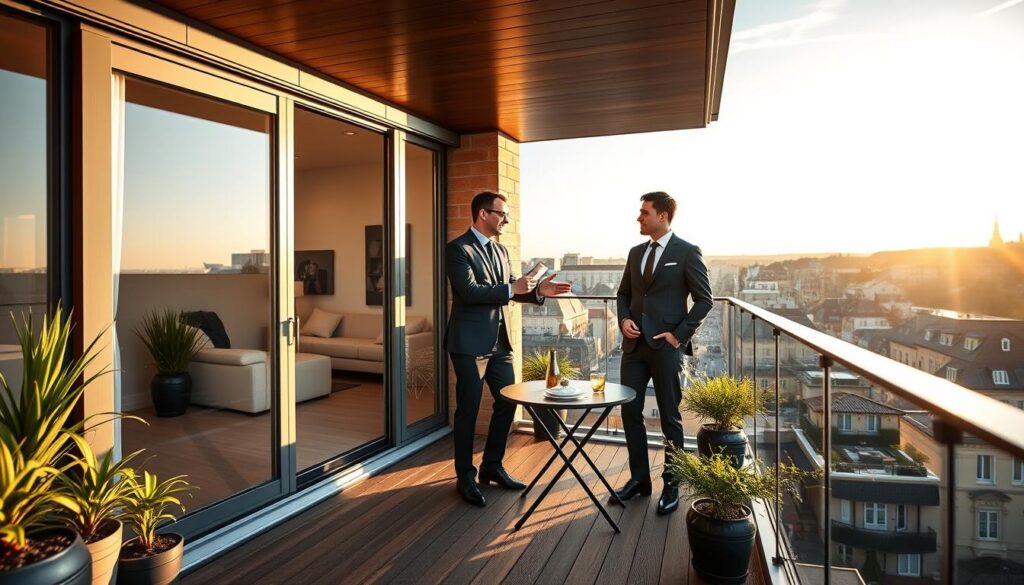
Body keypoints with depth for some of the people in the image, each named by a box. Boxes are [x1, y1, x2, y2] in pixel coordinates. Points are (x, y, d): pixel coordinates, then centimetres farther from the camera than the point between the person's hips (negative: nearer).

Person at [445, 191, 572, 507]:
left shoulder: (500, 250, 14)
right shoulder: (458, 249, -11)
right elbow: (469, 291, -23)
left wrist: (537, 290, 2)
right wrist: (511, 288, -20)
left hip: (499, 341, 8)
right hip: (471, 341, -8)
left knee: (507, 402, 14)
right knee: (468, 409, 3)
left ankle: (492, 465, 31)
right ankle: (465, 476, 19)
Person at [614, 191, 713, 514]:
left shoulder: (687, 252, -5)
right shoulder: (636, 252, 12)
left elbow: (704, 299, -6)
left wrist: (679, 334, -12)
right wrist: (624, 319, 0)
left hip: (666, 346, -6)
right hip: (634, 344, 6)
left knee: (670, 417, 5)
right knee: (630, 411, 8)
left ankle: (672, 486, 20)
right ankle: (639, 478, 23)